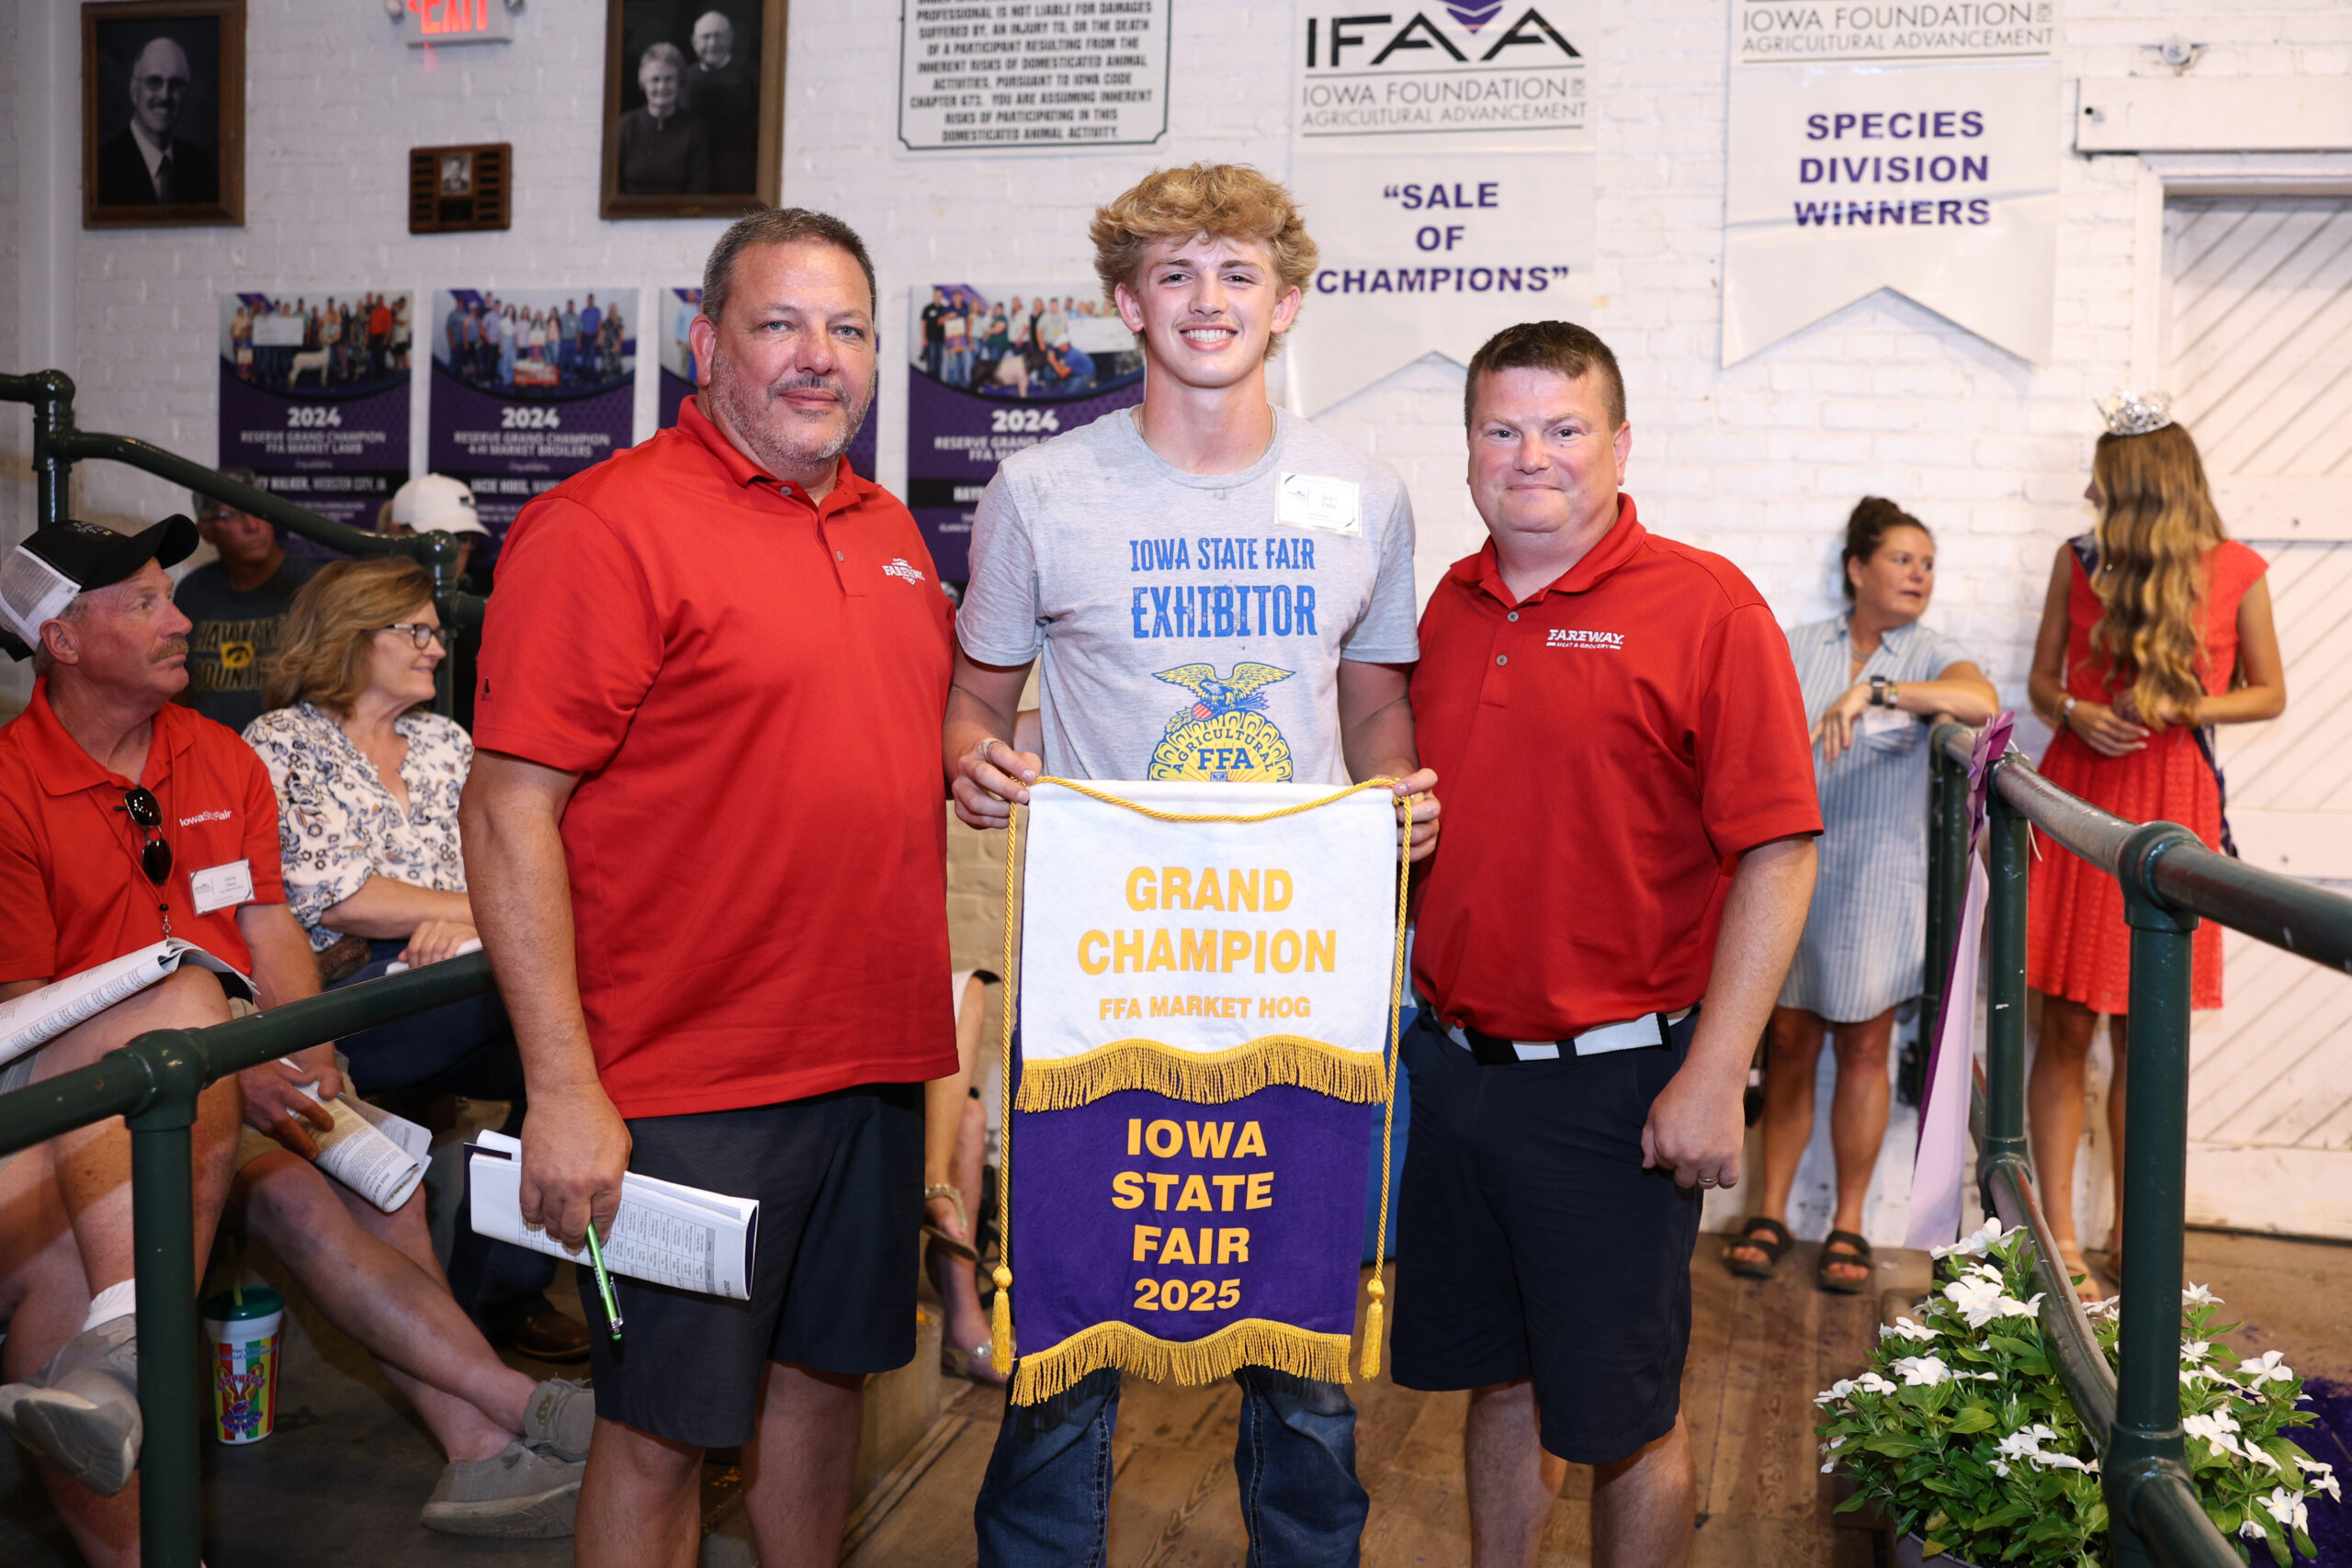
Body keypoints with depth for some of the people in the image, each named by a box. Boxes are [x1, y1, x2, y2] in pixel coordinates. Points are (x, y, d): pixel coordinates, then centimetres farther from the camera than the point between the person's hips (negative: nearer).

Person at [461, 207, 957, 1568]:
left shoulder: (892, 533, 12)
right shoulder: (604, 525, -11)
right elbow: (509, 813, -16)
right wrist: (564, 1088, -19)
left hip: (877, 1059, 7)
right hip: (689, 1083, -7)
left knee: (828, 1365, 20)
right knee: (664, 1427, 5)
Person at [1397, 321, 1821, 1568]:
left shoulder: (1705, 608, -10)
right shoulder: (1447, 609, 8)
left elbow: (1778, 855, -13)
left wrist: (1714, 1079, -17)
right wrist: (1415, 1023, 10)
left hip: (1614, 1086, -5)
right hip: (1451, 1068, 5)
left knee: (1622, 1417, 8)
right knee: (1497, 1377, 19)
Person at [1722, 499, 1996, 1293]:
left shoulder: (1930, 654, 1)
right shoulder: (1799, 646, 8)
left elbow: (1981, 700, -21)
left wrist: (1874, 690, -31)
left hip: (1877, 878, -1)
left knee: (1863, 1049, 5)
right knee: (1788, 1040, 5)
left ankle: (1848, 1226, 16)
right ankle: (1770, 1211, 16)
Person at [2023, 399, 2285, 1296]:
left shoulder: (2234, 571, 0)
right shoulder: (2079, 560, 5)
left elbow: (2268, 694, 7)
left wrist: (2178, 708, -11)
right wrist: (2077, 714, -11)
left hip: (2173, 807, -1)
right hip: (2078, 798, 1)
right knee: (2067, 1027, -1)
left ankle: (2125, 1233, 20)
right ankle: (2058, 1237, 8)